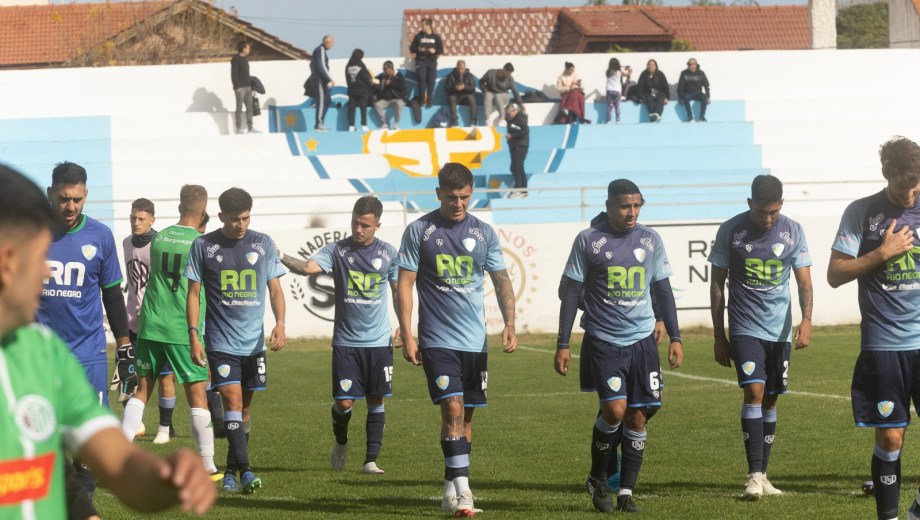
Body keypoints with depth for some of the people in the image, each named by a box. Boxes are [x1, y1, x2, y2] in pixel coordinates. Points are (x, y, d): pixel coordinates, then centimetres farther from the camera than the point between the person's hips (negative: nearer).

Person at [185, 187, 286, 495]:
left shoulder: (263, 244, 4)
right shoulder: (203, 246, -1)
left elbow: (275, 289, 6)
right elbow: (193, 293, 2)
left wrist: (280, 323, -11)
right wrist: (193, 335, -6)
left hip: (254, 341, 3)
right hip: (221, 340, -3)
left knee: (245, 406, 9)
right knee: (232, 400, -15)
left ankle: (231, 470, 20)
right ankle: (245, 470, -21)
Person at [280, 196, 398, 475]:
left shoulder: (388, 253, 2)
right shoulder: (337, 250, -4)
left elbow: (398, 292, 14)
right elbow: (308, 267, -20)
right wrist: (279, 257, -38)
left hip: (379, 341, 1)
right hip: (346, 341, -1)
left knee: (376, 401, 2)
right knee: (344, 401, -5)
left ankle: (371, 459, 11)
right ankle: (341, 442, 25)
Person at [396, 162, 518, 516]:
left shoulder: (483, 233, 6)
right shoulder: (419, 231, -2)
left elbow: (502, 281, 11)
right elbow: (405, 284, -2)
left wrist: (509, 324, -4)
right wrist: (407, 335, -8)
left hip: (475, 341, 4)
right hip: (437, 340, -4)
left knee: (466, 416, 8)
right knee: (453, 408, -16)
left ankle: (452, 491, 19)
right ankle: (462, 490, -19)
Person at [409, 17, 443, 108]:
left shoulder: (436, 37, 8)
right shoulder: (418, 36, 7)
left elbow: (441, 50, 7)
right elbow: (412, 49, 7)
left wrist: (435, 51, -13)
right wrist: (418, 49, -14)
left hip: (432, 62, 1)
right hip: (421, 61, -1)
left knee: (431, 81, -5)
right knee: (422, 78, -18)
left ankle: (429, 101, 0)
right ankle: (422, 99, -11)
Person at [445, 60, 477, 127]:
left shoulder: (469, 76, 6)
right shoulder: (451, 76, 5)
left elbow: (473, 88, -4)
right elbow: (446, 88, -3)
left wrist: (464, 87, -23)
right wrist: (455, 87, -23)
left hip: (466, 96, 0)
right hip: (455, 96, 0)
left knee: (471, 98, -34)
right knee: (451, 99, -35)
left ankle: (473, 121, -33)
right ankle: (454, 122, -39)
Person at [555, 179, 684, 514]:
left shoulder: (651, 241, 8)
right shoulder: (588, 241, -2)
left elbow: (663, 291, 14)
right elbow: (571, 292, 1)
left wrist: (675, 338, 10)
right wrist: (563, 344, -2)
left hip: (642, 341, 3)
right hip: (603, 341, -3)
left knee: (638, 416, 1)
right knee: (615, 409, -15)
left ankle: (626, 492, 10)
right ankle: (597, 479, 8)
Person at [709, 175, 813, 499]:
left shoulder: (793, 231, 0)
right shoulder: (731, 231, -5)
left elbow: (804, 281, -1)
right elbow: (717, 284, 2)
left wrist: (806, 319, -18)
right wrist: (718, 336, 1)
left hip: (780, 330, 3)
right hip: (745, 328, -3)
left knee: (771, 400, 8)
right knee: (754, 391, -17)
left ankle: (763, 476, 16)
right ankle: (755, 475, -18)